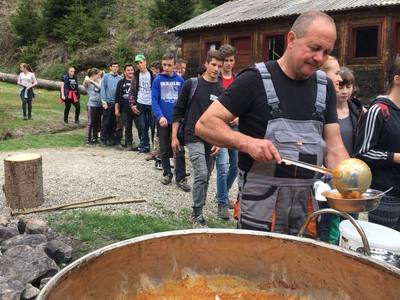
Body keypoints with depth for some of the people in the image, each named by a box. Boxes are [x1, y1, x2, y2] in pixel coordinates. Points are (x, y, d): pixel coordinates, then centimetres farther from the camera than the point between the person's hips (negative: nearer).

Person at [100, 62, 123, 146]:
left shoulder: (120, 78, 6)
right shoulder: (106, 76, 2)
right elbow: (102, 89, -1)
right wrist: (104, 101, -8)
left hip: (117, 103, 2)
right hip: (108, 102, -2)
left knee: (114, 122, 9)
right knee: (106, 122, 1)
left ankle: (112, 138, 18)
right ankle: (104, 139, 9)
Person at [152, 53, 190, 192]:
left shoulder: (180, 80, 1)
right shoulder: (158, 80, -4)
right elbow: (154, 100, -8)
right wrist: (160, 116, -21)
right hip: (163, 120, 0)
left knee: (180, 150, -1)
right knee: (165, 149, 12)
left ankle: (181, 178, 6)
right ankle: (167, 173, 27)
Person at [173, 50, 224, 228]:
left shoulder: (222, 91, 6)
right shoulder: (192, 84, -1)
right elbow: (179, 111, 1)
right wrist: (174, 136, -2)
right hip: (194, 137, -4)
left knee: (205, 178, 10)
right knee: (201, 175, -15)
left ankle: (197, 212, 25)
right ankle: (197, 216, -4)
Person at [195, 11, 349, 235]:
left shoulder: (324, 86, 7)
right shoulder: (256, 80, -10)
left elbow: (334, 148, 4)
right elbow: (205, 124, -12)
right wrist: (247, 142, -28)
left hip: (308, 202, 6)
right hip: (260, 203, -5)